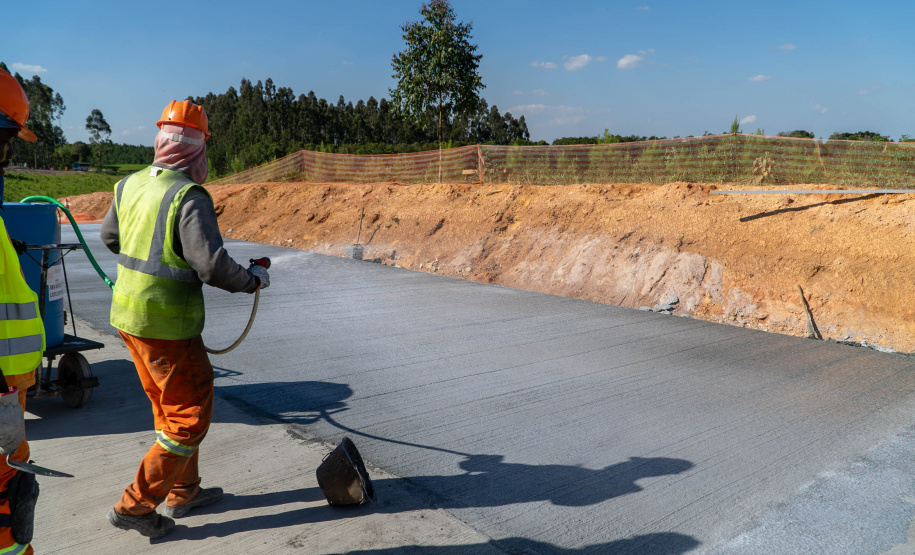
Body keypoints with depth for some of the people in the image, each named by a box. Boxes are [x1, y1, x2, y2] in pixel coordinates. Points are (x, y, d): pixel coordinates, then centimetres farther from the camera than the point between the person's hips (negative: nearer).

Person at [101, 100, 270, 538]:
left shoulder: (130, 185, 5)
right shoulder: (190, 196, -20)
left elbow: (110, 237, 21)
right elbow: (213, 266, -26)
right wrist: (254, 279, -8)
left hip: (126, 315, 9)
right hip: (166, 326, -9)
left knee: (169, 408, 22)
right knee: (190, 419, 6)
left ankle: (184, 491, 35)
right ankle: (135, 505, 14)